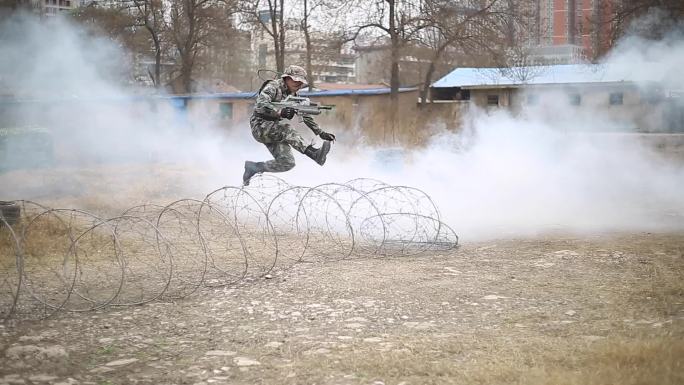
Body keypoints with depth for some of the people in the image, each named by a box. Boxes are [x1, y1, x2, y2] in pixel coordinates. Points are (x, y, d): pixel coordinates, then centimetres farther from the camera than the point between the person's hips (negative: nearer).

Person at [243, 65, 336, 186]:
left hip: (276, 133, 8)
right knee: (285, 129, -35)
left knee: (287, 163, -8)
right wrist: (280, 112, -45)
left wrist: (321, 133, 5)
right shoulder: (273, 87, -11)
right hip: (260, 126, -8)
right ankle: (313, 153, -53)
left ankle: (254, 167, 10)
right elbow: (260, 106, -29)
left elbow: (306, 117, 16)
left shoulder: (294, 96, 13)